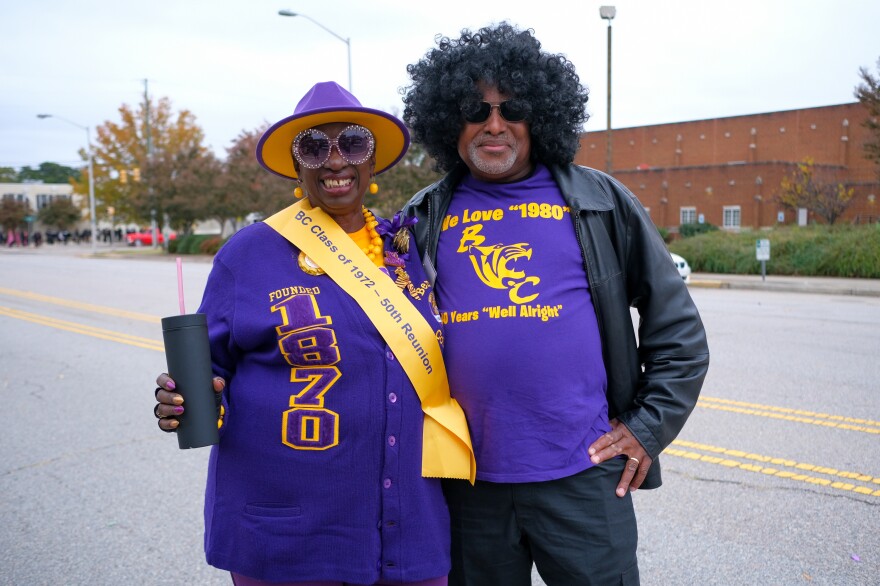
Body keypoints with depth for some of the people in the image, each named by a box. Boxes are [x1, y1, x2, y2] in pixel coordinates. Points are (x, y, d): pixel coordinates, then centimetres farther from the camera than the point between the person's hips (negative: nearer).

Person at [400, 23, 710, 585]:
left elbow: (678, 327, 3)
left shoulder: (599, 201, 0)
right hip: (465, 477, 2)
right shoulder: (426, 218, 4)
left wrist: (648, 429, -1)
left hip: (583, 474, -1)